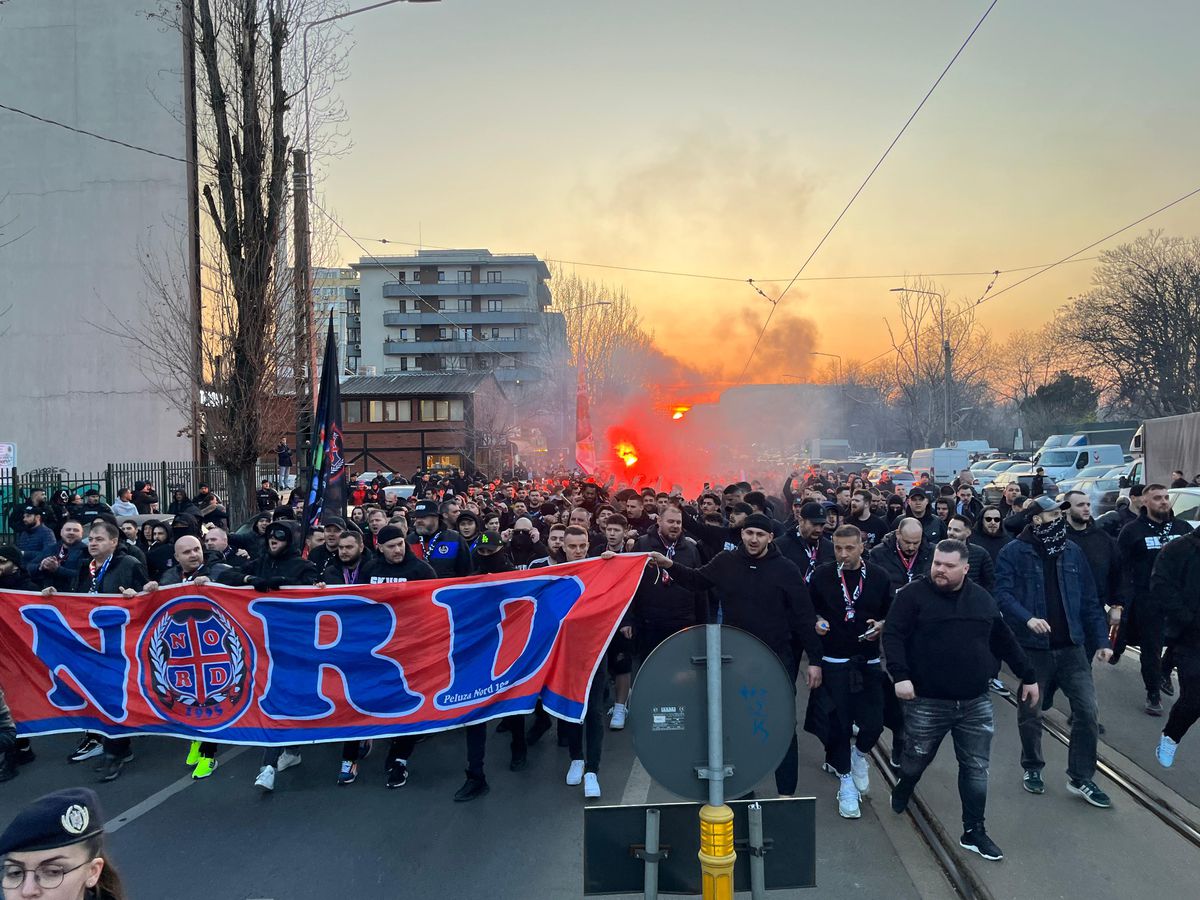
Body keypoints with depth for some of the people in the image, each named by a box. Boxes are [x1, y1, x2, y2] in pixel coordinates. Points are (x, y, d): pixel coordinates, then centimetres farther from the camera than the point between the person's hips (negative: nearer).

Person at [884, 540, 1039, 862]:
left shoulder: (982, 599, 5)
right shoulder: (913, 594, -9)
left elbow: (1005, 641, 16)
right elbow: (893, 635, -14)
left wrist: (1028, 676, 18)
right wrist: (900, 675, -25)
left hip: (975, 704, 3)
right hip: (926, 703, -3)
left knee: (976, 769, 6)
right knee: (916, 760, 13)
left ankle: (974, 832, 19)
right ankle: (903, 788, 45)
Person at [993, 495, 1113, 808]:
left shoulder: (1073, 552, 7)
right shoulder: (1013, 553, -6)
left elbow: (1089, 600, 9)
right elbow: (1003, 593, -14)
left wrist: (1101, 640, 5)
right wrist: (1027, 619, -29)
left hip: (1071, 645, 3)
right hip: (1032, 647, -3)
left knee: (1087, 710, -2)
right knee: (1030, 713, 11)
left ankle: (1081, 777, 13)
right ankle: (1032, 768, 31)